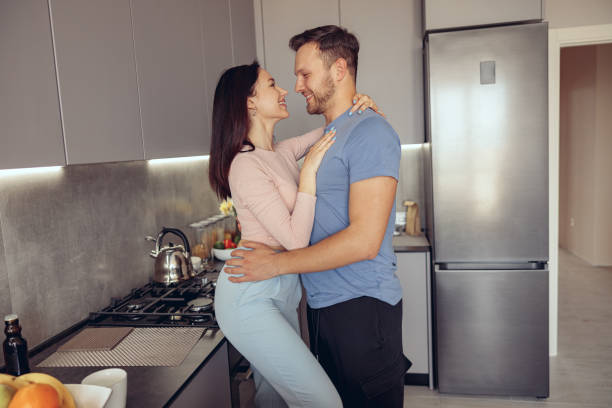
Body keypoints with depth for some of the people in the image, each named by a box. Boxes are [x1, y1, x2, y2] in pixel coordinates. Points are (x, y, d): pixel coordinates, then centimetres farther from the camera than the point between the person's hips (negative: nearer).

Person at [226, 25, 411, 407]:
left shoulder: (370, 131, -16)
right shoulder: (327, 136, 14)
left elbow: (364, 240, -23)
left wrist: (277, 264, -16)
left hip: (362, 307, -8)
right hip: (324, 305, 9)